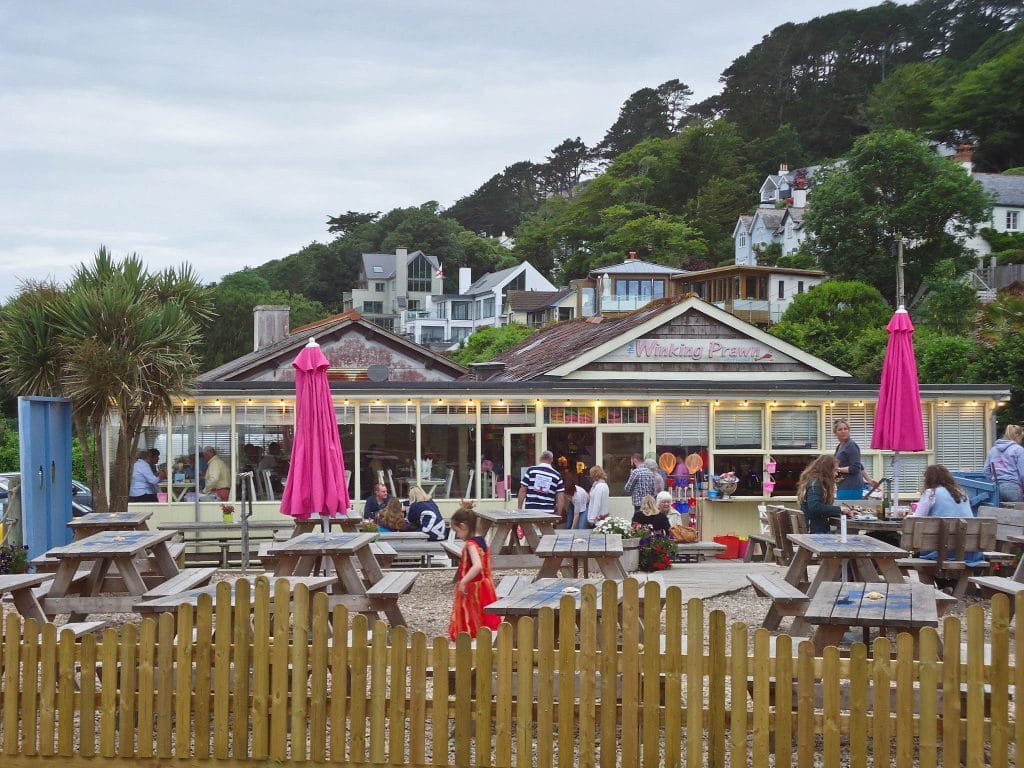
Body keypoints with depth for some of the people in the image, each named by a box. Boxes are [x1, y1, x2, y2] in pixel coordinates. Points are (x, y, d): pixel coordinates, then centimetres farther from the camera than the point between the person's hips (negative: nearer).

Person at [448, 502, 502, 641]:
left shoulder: (471, 545, -20)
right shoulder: (482, 541, 6)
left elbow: (477, 566, -35)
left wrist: (463, 582, -33)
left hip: (472, 591, -9)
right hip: (485, 587, 9)